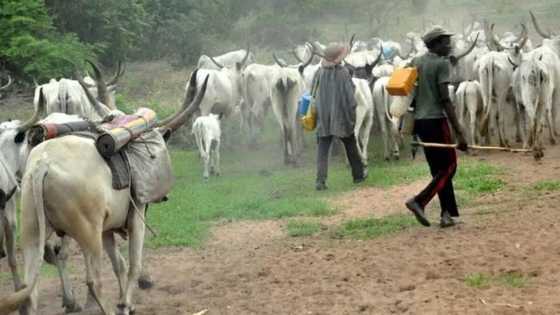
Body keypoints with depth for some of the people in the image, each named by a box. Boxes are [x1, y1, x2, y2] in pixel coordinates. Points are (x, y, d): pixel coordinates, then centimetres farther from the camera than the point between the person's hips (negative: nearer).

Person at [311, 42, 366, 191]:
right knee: (351, 147, 17)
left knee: (322, 149, 3)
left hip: (323, 118, 2)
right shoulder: (343, 72, -13)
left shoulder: (319, 73, -4)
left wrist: (315, 115, 14)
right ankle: (358, 174, 31)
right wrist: (352, 116, -2)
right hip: (342, 117, -2)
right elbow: (350, 96, -11)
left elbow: (313, 95, 4)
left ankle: (320, 180, -7)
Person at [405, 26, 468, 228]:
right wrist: (459, 132, -17)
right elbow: (445, 100, -16)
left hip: (419, 120, 8)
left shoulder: (415, 62, 13)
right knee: (449, 166, 0)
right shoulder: (442, 63, -9)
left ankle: (447, 214, 9)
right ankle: (419, 201, -14)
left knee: (438, 169, 13)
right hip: (436, 120, -8)